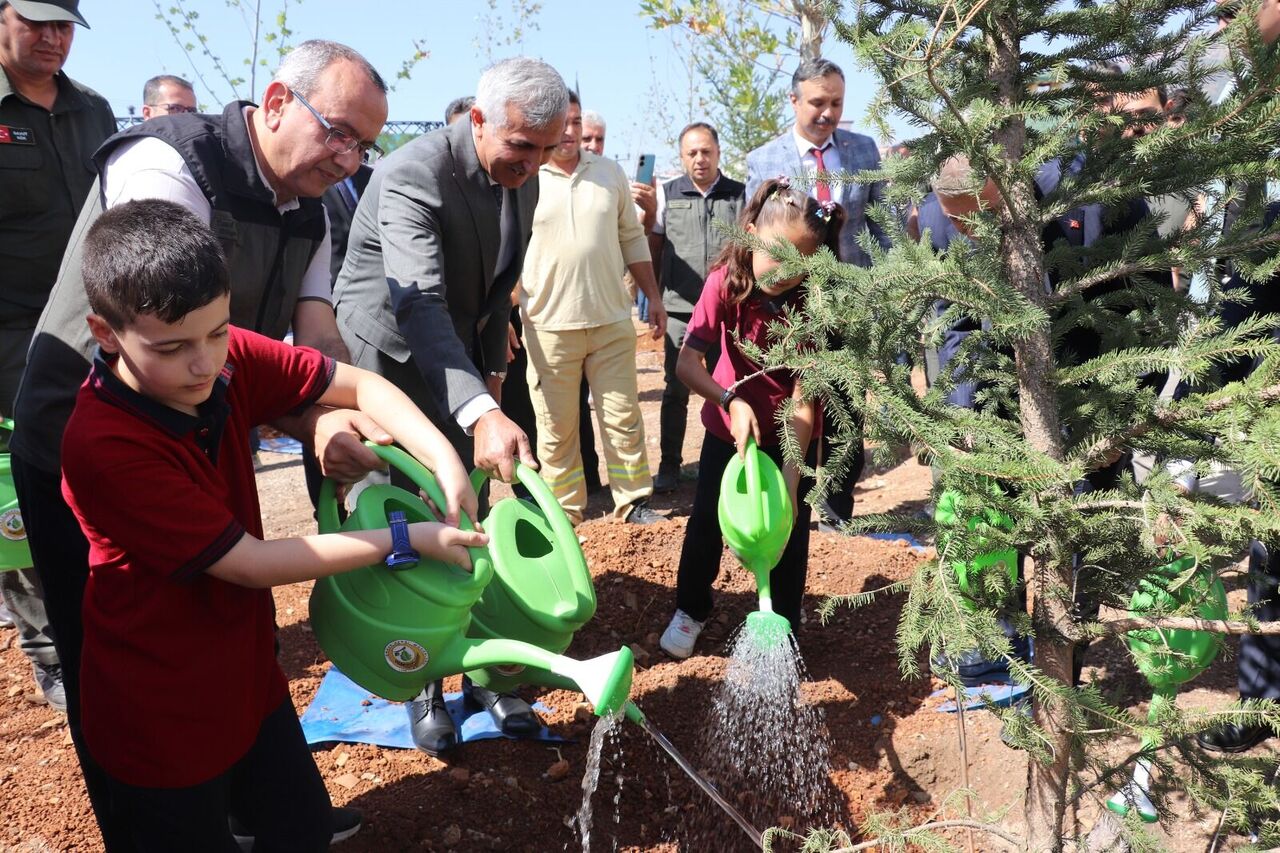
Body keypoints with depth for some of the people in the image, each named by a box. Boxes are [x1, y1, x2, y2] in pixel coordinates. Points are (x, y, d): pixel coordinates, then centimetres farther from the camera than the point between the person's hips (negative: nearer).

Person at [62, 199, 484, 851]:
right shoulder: (104, 445, -28)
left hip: (247, 671, 6)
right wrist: (407, 541, -22)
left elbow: (360, 385, -5)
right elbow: (252, 564, -26)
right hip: (161, 717, -5)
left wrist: (445, 459, -22)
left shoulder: (228, 358, -12)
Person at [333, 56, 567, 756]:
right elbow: (417, 304, -43)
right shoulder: (412, 176, -29)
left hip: (459, 364, 6)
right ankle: (422, 685, 15)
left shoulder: (523, 180, -4)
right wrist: (480, 413, -55)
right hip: (385, 360, -6)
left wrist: (493, 369, 14)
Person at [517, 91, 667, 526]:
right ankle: (564, 512, 19)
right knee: (556, 427, 6)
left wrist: (653, 298, 12)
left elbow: (632, 240, 13)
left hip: (612, 321, 3)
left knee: (623, 417, 7)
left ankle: (633, 502, 19)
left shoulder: (610, 172, 7)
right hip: (548, 325, -2)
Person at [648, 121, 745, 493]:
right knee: (675, 390, 5)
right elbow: (653, 251, 10)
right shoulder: (667, 194, 5)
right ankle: (669, 464, 16)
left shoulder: (740, 194, 5)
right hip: (680, 309, 0)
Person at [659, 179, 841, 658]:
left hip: (790, 436, -1)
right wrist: (731, 401, -43)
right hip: (729, 424, 1)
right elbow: (687, 361, -27)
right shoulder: (727, 280, -22)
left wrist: (791, 478, -33)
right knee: (706, 521, 8)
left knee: (789, 531, 1)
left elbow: (804, 399, -25)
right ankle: (690, 610, 32)